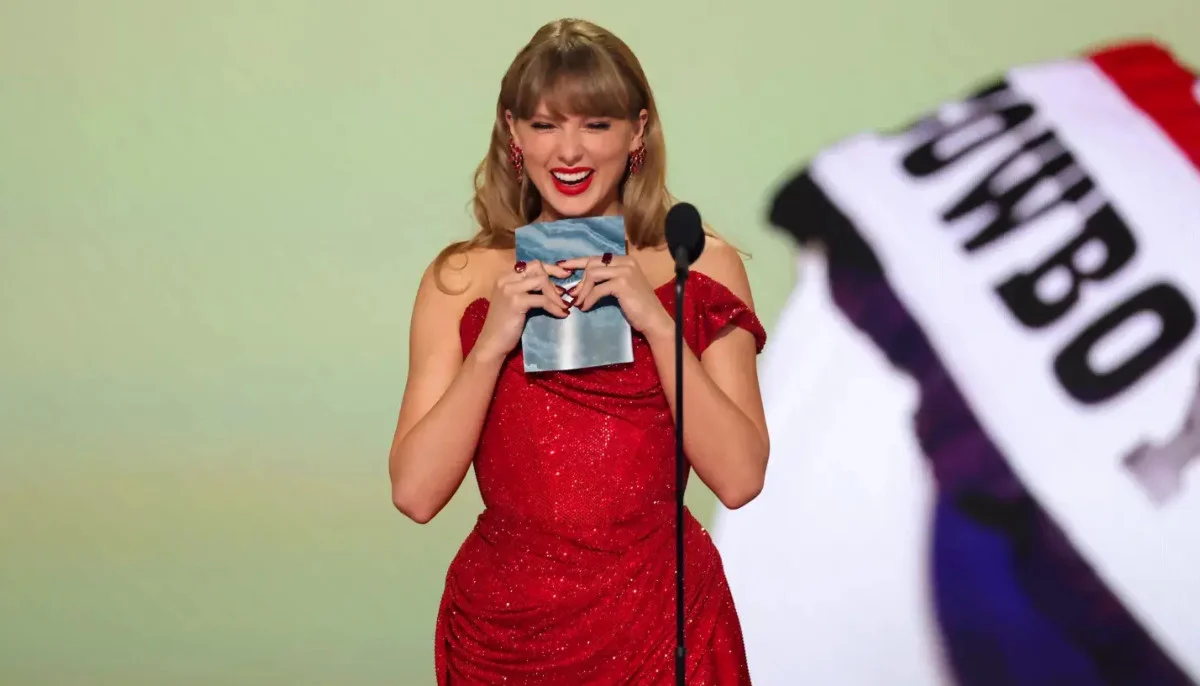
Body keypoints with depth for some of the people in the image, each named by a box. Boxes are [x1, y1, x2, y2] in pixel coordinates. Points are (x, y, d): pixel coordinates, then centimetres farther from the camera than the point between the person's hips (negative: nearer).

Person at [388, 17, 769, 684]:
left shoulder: (701, 268, -1)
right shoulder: (460, 280, 0)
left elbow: (739, 479, -10)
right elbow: (415, 493, -8)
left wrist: (656, 322, -17)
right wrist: (492, 343, -17)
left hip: (659, 624, 0)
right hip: (503, 630, 1)